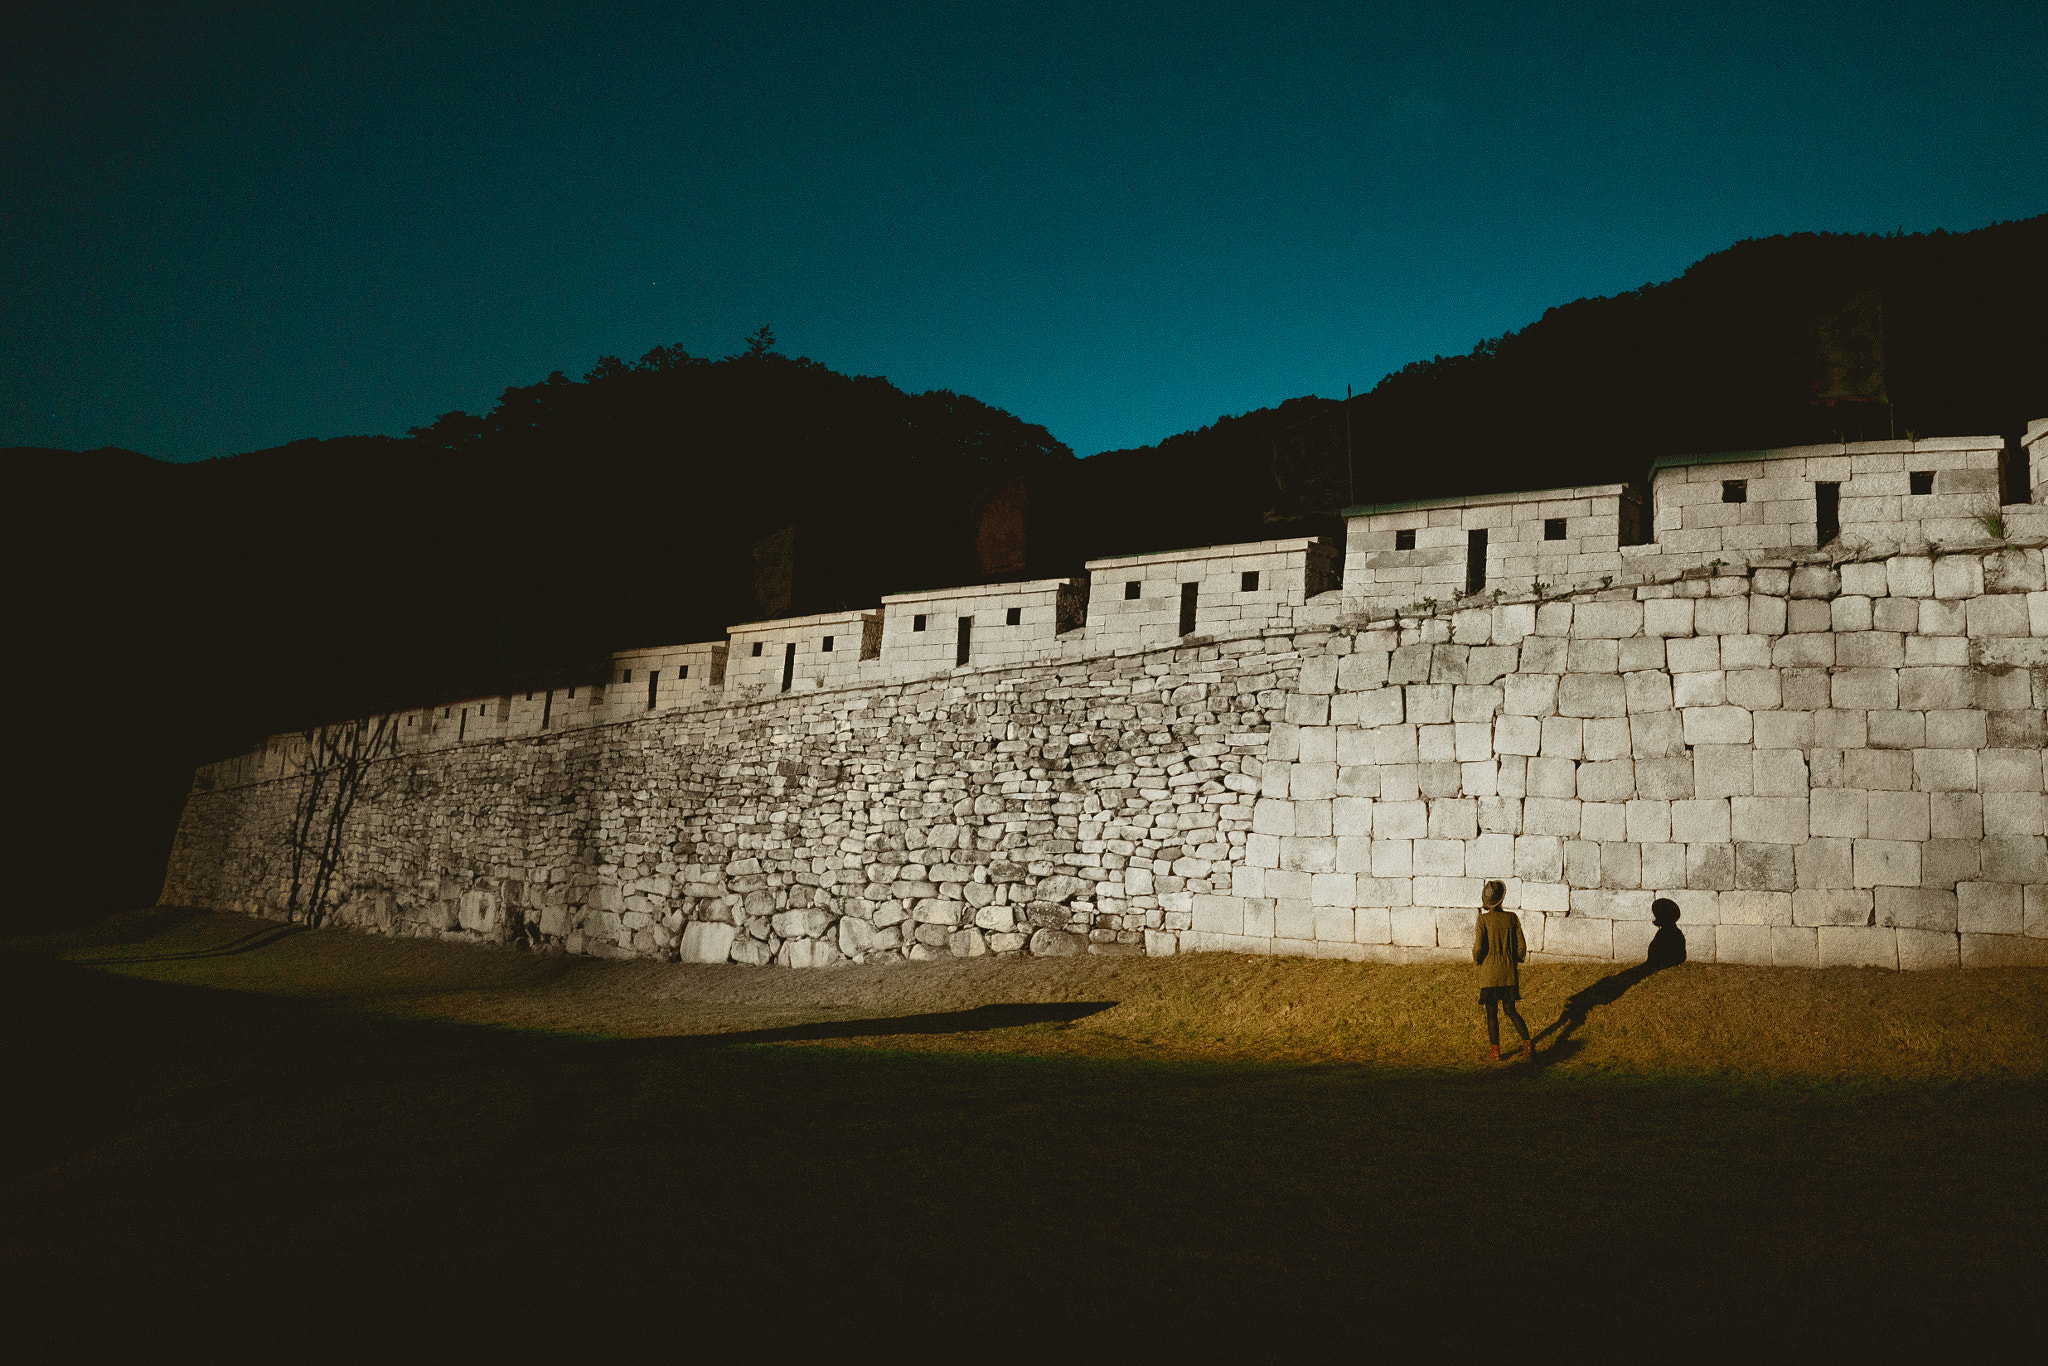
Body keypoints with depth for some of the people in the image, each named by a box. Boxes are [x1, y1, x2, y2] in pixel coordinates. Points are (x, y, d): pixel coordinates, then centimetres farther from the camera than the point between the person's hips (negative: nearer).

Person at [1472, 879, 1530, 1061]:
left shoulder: (1483, 920, -12)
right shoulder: (1512, 918, -3)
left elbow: (1478, 948, -14)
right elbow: (1522, 946, 0)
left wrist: (1477, 960, 7)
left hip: (1489, 972, -3)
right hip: (1509, 971, 3)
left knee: (1492, 1013, 8)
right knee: (1510, 1010, 17)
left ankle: (1495, 1051, 14)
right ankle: (1527, 1044, 3)